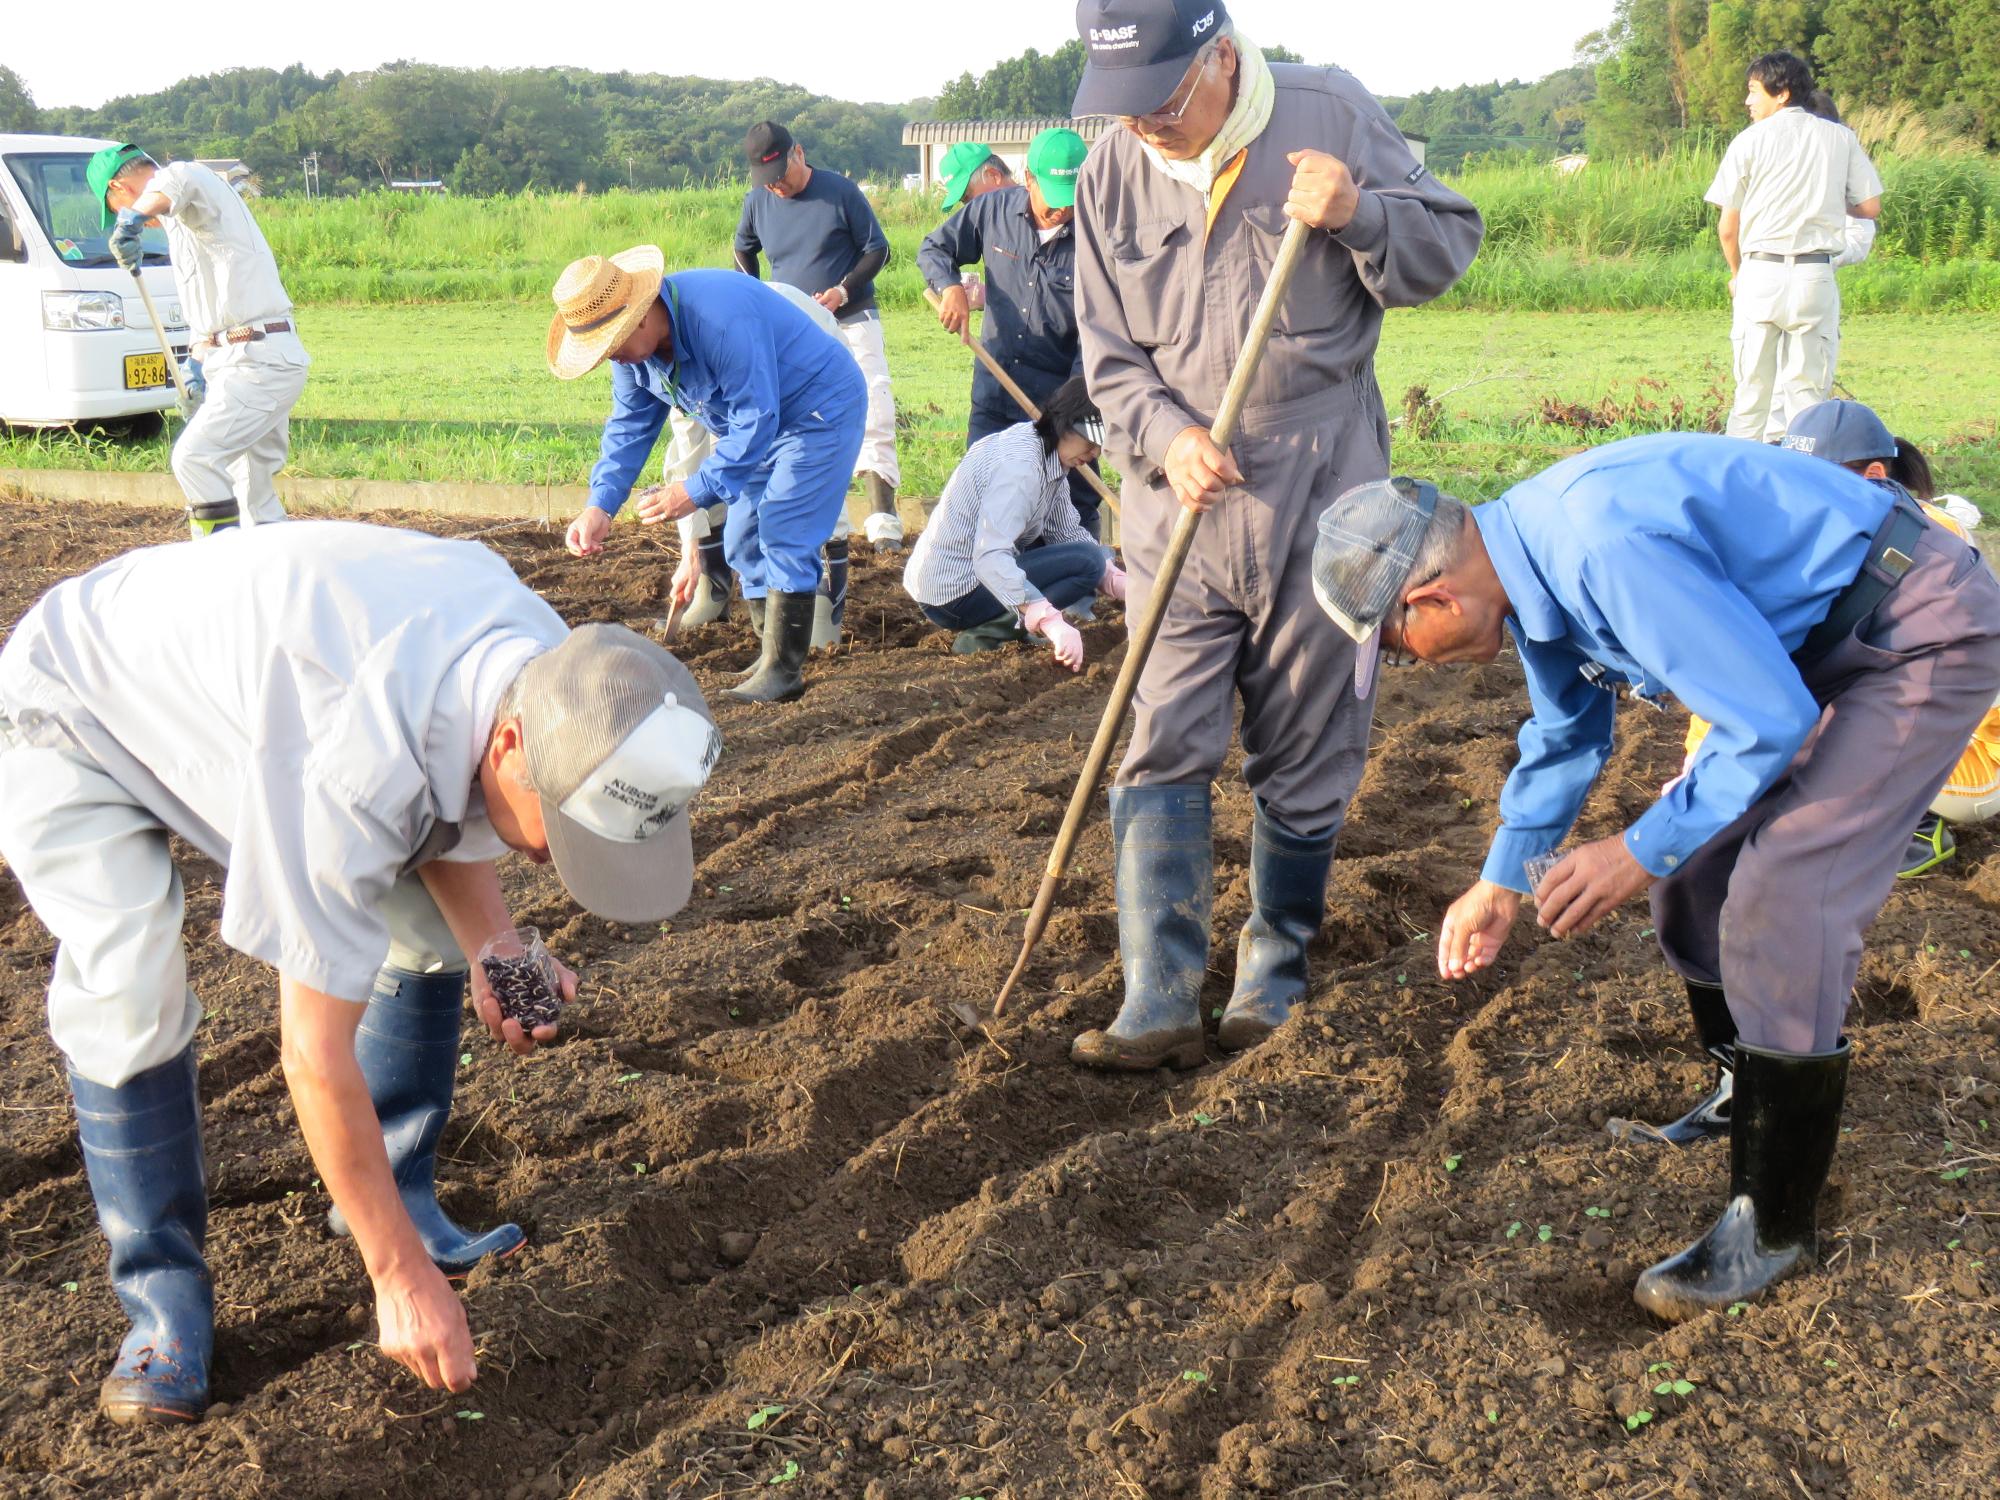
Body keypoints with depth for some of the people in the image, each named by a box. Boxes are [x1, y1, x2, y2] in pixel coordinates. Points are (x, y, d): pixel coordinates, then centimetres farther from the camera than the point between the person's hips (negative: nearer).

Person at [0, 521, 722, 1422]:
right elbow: (315, 1052, -36)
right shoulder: (356, 770, -45)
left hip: (241, 688, 7)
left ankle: (398, 1195, 14)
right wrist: (401, 1276, -28)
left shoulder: (549, 671, -21)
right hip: (74, 716, -7)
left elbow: (448, 824, 1)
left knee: (431, 924, -1)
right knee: (131, 996, -26)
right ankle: (163, 1299, -7)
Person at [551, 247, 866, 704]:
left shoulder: (719, 318, -36)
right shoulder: (633, 344, -8)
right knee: (743, 541, 9)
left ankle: (784, 670, -11)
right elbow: (629, 427, -3)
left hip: (821, 411, -9)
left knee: (784, 536, -16)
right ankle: (774, 656, 19)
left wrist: (697, 491, -36)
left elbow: (756, 419, -35)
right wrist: (599, 506, -16)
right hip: (758, 420, 9)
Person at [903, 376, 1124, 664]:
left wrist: (1116, 580, -6)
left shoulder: (1050, 455, 7)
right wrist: (1050, 621, -41)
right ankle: (986, 636, -16)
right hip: (952, 596, -10)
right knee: (1086, 559, -16)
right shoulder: (1020, 464, -24)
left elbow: (1067, 531, 7)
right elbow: (991, 558, -33)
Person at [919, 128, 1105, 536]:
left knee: (1075, 510, 3)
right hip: (992, 396, 3)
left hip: (1060, 399, -3)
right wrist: (949, 286, -10)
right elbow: (934, 249, 12)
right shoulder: (994, 209, -3)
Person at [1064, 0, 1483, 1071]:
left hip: (1320, 508, -2)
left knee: (1304, 763, 7)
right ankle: (1158, 1009, 2)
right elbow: (1108, 353, 5)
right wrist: (1166, 437, -14)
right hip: (1178, 513, 2)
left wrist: (1358, 215, -19)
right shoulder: (1112, 172, 2)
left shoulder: (1331, 116, -4)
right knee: (1160, 753, -4)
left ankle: (1272, 984, 24)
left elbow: (1448, 244, 2)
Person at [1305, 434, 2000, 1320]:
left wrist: (1641, 852, -18)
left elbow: (1769, 720, -29)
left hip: (1924, 635, -9)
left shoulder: (1606, 547, -33)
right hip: (1814, 646, 9)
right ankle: (1756, 1104, 33)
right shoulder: (1531, 555, -1)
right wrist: (1501, 884, 20)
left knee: (1781, 901, -14)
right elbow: (1566, 735, 16)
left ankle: (1774, 1225, 0)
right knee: (1699, 870, 11)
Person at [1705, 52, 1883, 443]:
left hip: (1761, 273, -1)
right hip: (1816, 276, 1)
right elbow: (1870, 207, 7)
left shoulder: (1750, 140, 0)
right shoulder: (1840, 138, 7)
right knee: (1809, 392, 5)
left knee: (1752, 389, 4)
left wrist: (1737, 274, 17)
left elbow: (1727, 228, 0)